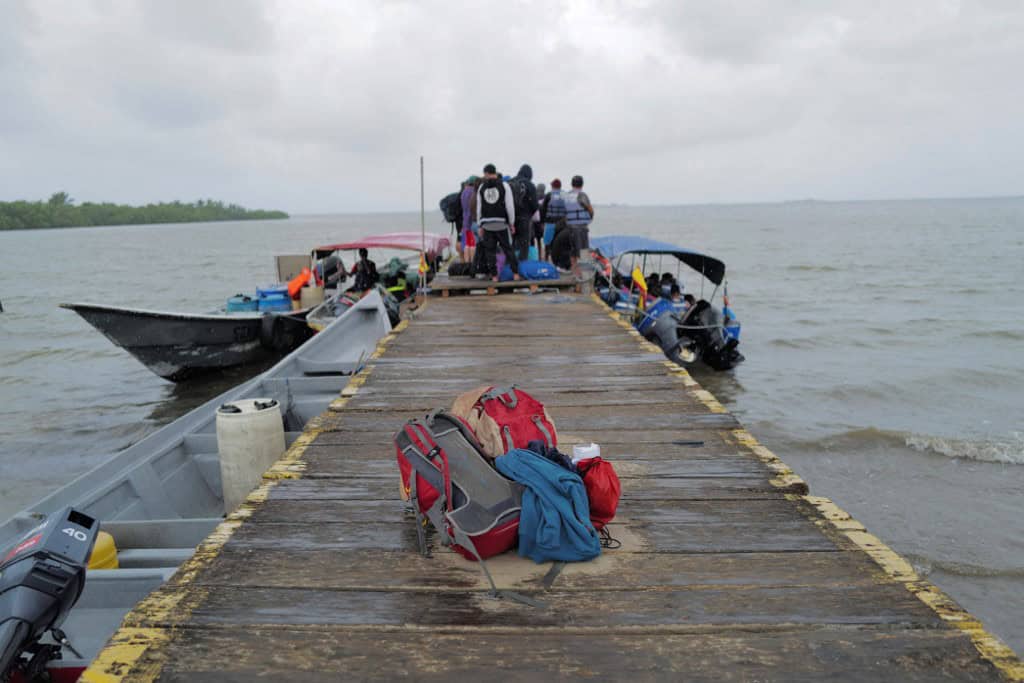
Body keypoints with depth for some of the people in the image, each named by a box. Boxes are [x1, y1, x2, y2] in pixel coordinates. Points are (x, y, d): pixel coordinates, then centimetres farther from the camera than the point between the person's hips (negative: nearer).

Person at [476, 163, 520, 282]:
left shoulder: (481, 187, 5)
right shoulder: (504, 185, -1)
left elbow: (479, 208, 6)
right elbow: (509, 206, -4)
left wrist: (480, 225, 12)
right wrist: (512, 223, 3)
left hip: (487, 224, 1)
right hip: (502, 223, -1)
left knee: (490, 250, 5)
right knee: (508, 248, 4)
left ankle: (494, 276, 5)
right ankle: (515, 273, 1)